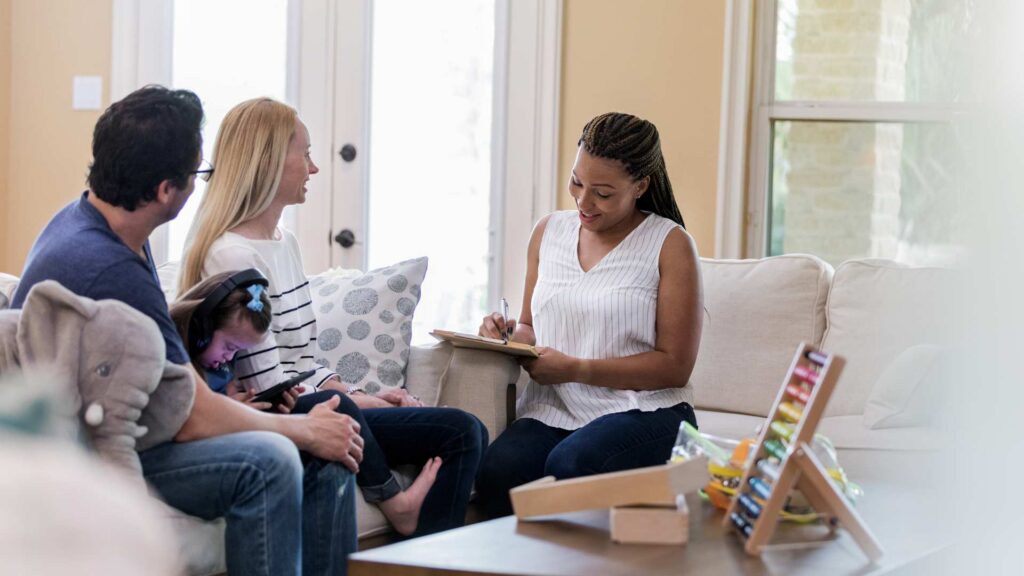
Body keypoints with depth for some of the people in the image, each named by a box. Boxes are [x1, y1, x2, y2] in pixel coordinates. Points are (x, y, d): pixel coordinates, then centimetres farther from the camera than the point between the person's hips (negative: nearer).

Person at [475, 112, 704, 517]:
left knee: (570, 465, -35)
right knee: (497, 471, -30)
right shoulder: (549, 231, 15)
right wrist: (512, 335, -1)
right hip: (552, 410, 4)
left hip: (643, 411, -3)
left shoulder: (670, 244, -1)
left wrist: (576, 369, -13)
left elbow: (675, 366, -5)